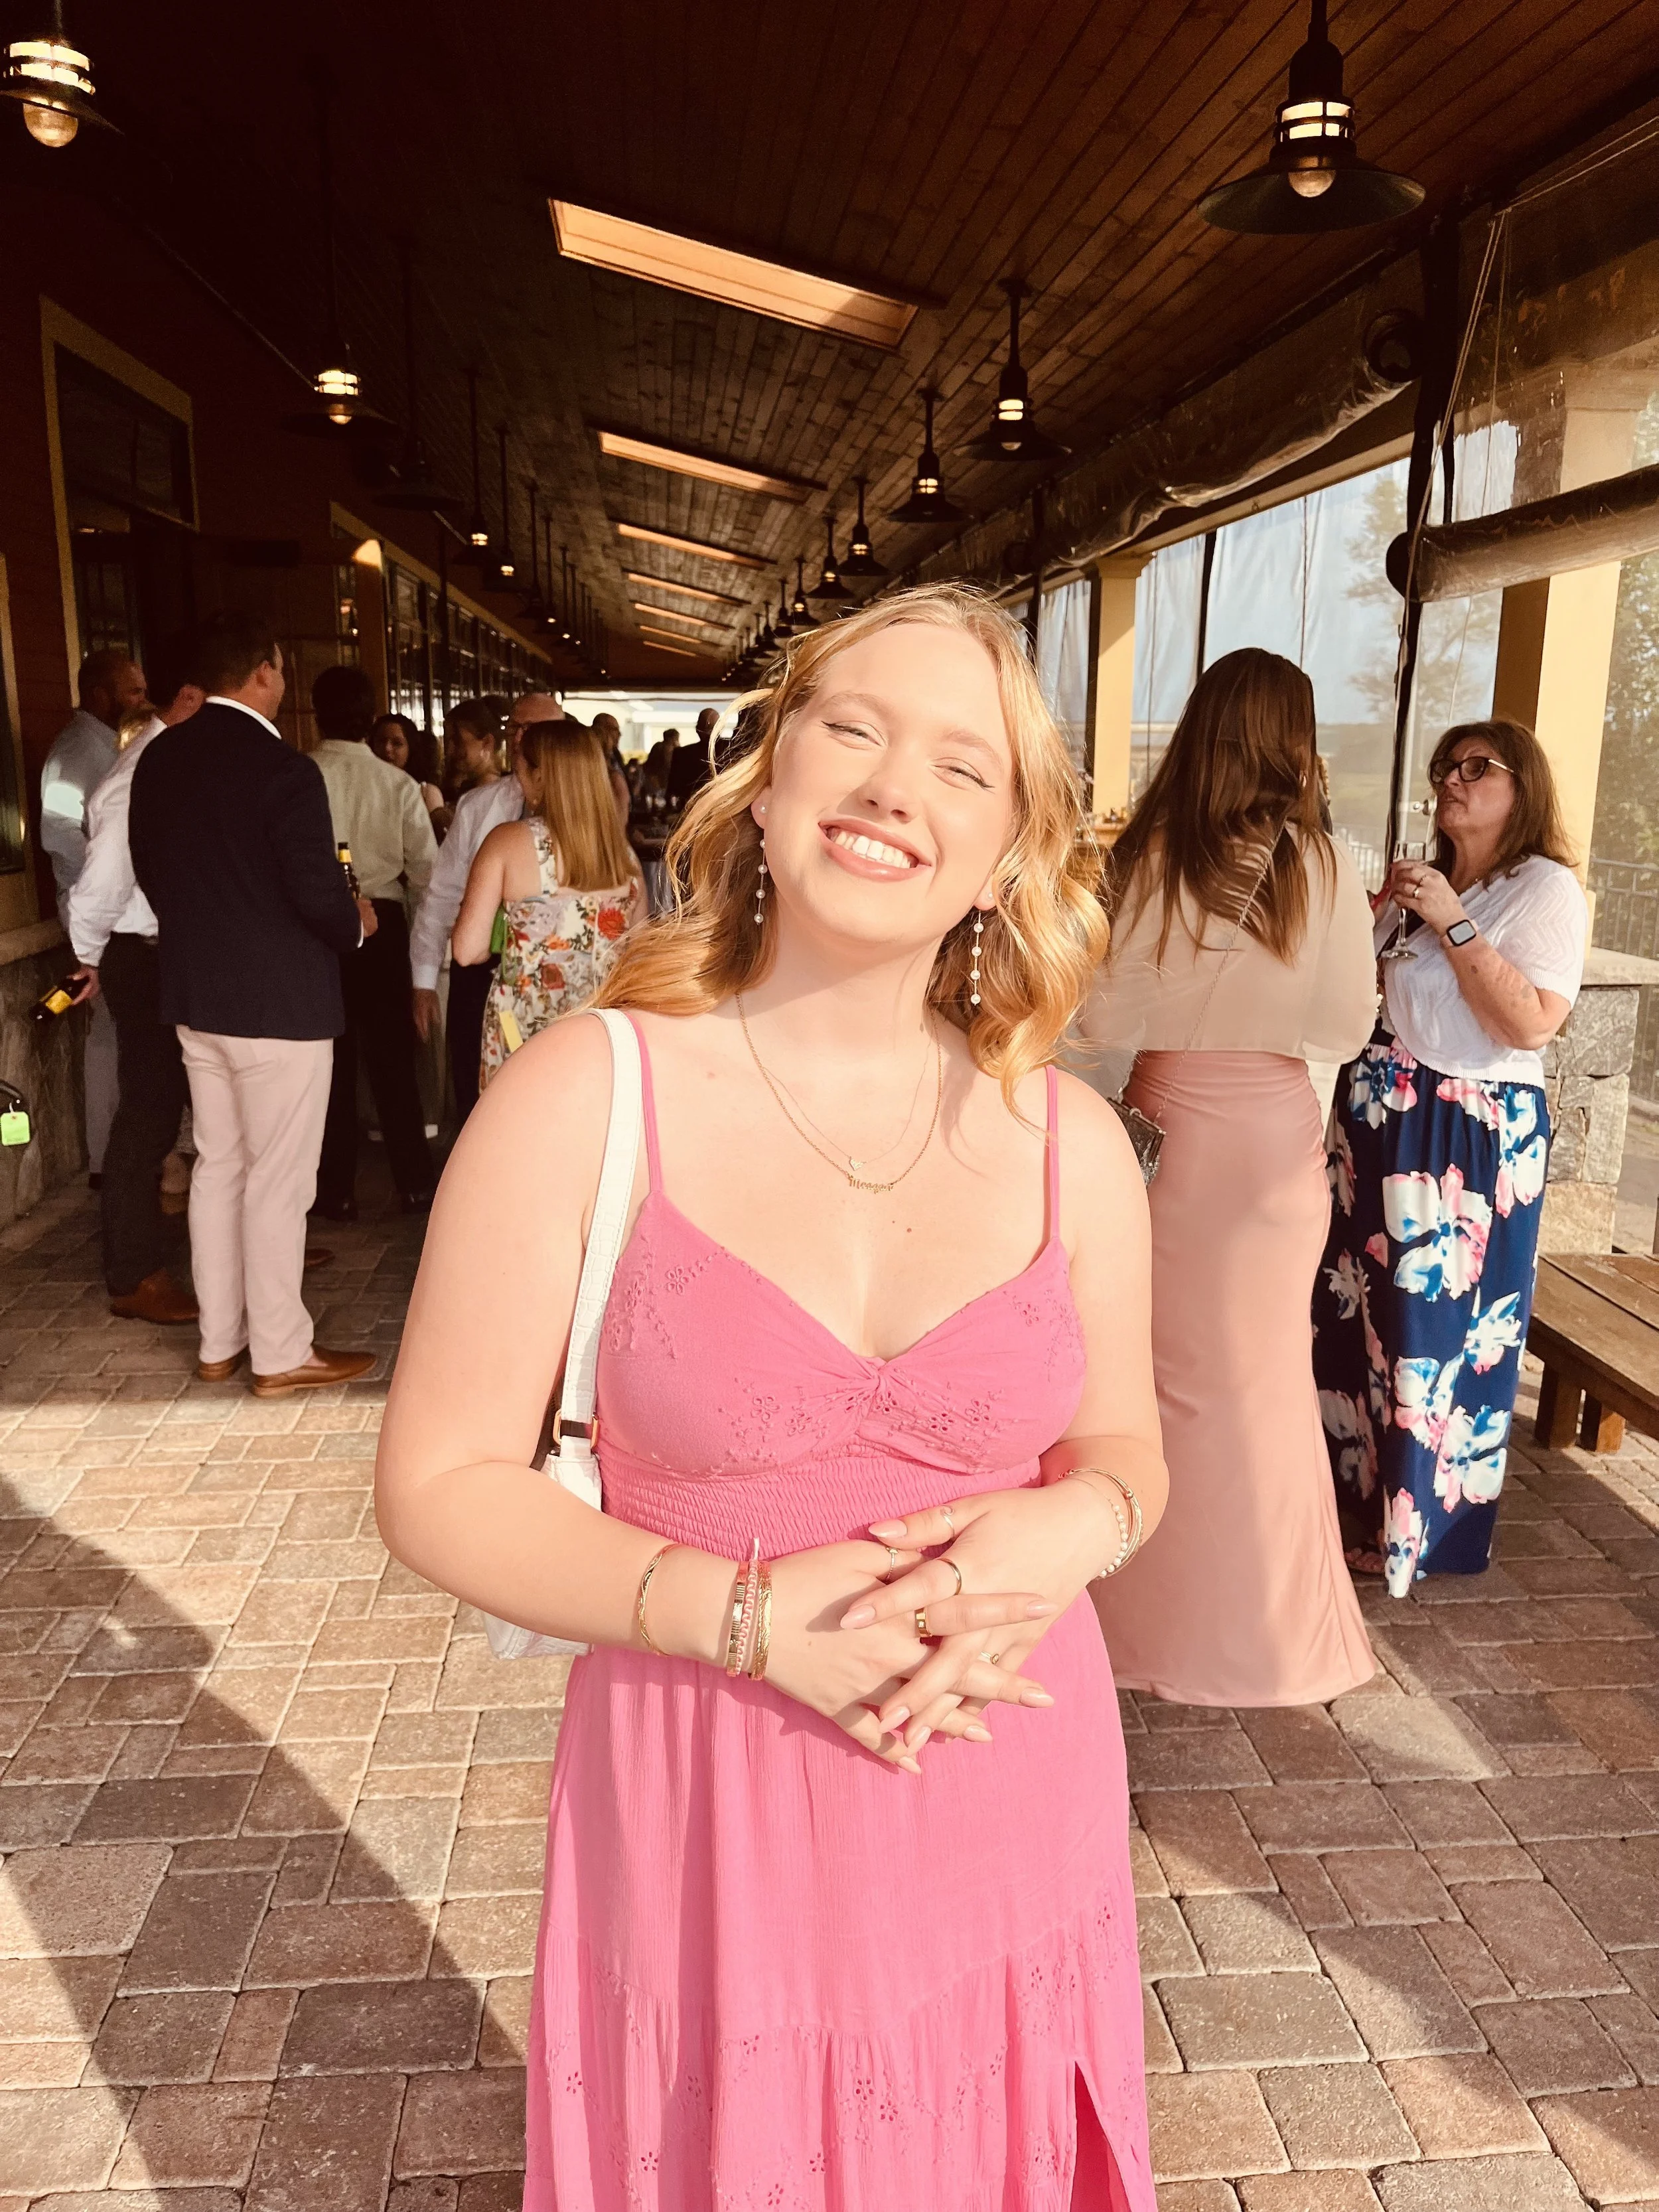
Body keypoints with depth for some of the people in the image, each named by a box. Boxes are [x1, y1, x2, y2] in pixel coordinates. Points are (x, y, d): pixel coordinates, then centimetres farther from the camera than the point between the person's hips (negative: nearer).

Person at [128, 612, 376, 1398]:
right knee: (278, 1180, 2)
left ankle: (218, 1342, 27)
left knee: (216, 1166, 17)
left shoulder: (158, 758, 4)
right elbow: (318, 892, -21)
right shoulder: (284, 769, -19)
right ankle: (280, 1354, 13)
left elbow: (148, 867, 12)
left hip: (196, 995, 8)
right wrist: (356, 921, 0)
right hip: (280, 1002, -7)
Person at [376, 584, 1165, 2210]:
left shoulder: (1069, 1142, -5)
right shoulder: (586, 1094, -12)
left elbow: (1125, 1447, 8)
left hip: (1010, 1822, 3)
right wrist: (749, 1613, -20)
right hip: (706, 1830, -2)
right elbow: (440, 1485, -9)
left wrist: (1069, 1527, -15)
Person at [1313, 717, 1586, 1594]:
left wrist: (1450, 922, -20)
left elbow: (1532, 1023, -21)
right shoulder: (1422, 880, 12)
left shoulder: (1547, 891, -9)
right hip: (1383, 1113, 7)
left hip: (1473, 1133, -7)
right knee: (1360, 1303, 12)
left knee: (1438, 1319, 0)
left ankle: (1415, 1523, 17)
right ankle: (1354, 1478, 31)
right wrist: (1385, 911, -1)